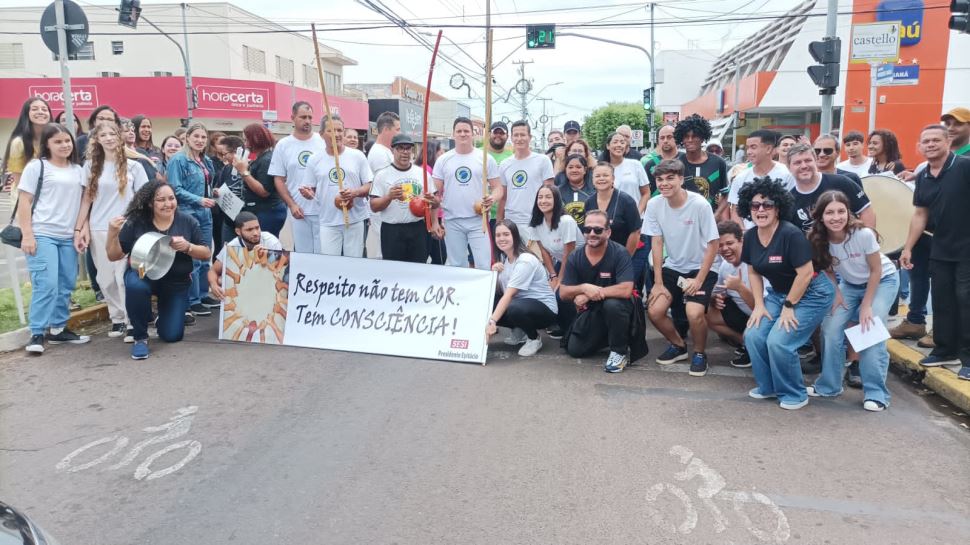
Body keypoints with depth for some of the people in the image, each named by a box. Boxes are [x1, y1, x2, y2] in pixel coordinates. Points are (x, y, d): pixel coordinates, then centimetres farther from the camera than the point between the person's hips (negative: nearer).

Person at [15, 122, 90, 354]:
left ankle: (58, 329, 19)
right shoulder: (36, 166, 0)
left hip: (69, 237, 5)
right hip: (42, 235, -5)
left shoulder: (78, 170, 14)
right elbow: (24, 202, -3)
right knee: (46, 285, -11)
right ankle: (37, 334, -3)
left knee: (65, 286, 8)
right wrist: (27, 235, -11)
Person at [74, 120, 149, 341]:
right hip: (98, 230, 3)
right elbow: (86, 200, 8)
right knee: (106, 278, 5)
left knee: (124, 277, -7)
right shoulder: (91, 166, 8)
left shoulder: (133, 166, 2)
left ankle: (131, 322, -2)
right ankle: (117, 318, 17)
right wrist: (79, 228, 3)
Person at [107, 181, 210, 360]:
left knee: (172, 336, -3)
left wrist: (187, 247, -24)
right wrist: (113, 233, -24)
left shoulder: (188, 221, -8)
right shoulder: (136, 223, -10)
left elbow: (206, 254, -4)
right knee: (135, 286, -38)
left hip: (176, 282, 1)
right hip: (143, 275, -1)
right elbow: (114, 256, -6)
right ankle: (140, 337, -13)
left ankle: (164, 317, 38)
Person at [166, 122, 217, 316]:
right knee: (192, 259, -5)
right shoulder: (178, 160, -10)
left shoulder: (206, 161, 13)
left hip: (206, 214, 8)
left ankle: (203, 295, 24)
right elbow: (176, 190, -16)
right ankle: (192, 301, 3)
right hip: (188, 214, -8)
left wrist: (213, 193, 6)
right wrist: (199, 200, -22)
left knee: (205, 257, 13)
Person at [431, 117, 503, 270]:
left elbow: (498, 187, 4)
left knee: (484, 266, -3)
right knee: (456, 267, 11)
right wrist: (435, 220, 1)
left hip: (478, 220, -1)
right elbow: (436, 193, 6)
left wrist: (493, 197, -20)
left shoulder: (486, 159, 1)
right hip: (452, 222, 2)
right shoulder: (443, 160, 5)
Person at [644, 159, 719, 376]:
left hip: (700, 268, -4)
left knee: (694, 313, -25)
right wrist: (658, 282, -7)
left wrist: (699, 280, -16)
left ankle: (699, 353, 5)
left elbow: (713, 244, -13)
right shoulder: (654, 205, -9)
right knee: (654, 311, -12)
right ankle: (678, 345, 18)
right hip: (672, 267, 4)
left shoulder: (700, 204, -20)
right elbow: (656, 243, -4)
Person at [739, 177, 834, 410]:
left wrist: (789, 306, -17)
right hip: (778, 293, 7)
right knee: (753, 335, -7)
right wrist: (759, 305, 1)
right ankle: (768, 386, 14)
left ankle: (795, 395, 5)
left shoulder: (791, 234, -24)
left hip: (811, 294, -7)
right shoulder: (750, 236, -2)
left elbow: (806, 273, -23)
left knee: (779, 341, -18)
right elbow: (754, 272, 8)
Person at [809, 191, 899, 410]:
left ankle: (876, 393, -9)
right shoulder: (819, 240, -20)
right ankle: (829, 386, 8)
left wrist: (866, 306, -19)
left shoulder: (863, 234, -32)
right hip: (850, 284, 4)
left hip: (882, 281, -4)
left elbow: (876, 271, -20)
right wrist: (836, 293, -12)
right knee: (830, 330, -8)